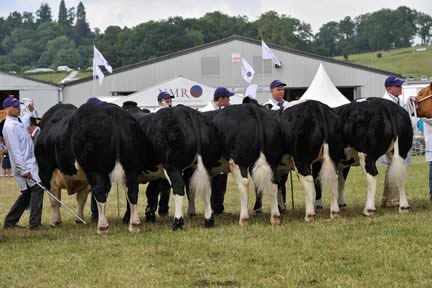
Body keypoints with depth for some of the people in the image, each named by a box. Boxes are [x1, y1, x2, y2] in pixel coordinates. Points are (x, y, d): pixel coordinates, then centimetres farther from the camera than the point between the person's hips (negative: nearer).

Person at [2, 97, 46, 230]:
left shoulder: (19, 121, 12)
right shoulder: (9, 126, -16)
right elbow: (15, 150, -21)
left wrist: (29, 111, 55)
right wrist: (23, 170, -24)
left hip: (31, 163, 10)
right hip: (24, 165, -10)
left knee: (27, 193, 14)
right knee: (37, 189, -15)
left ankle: (10, 222, 21)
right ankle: (34, 223, -17)